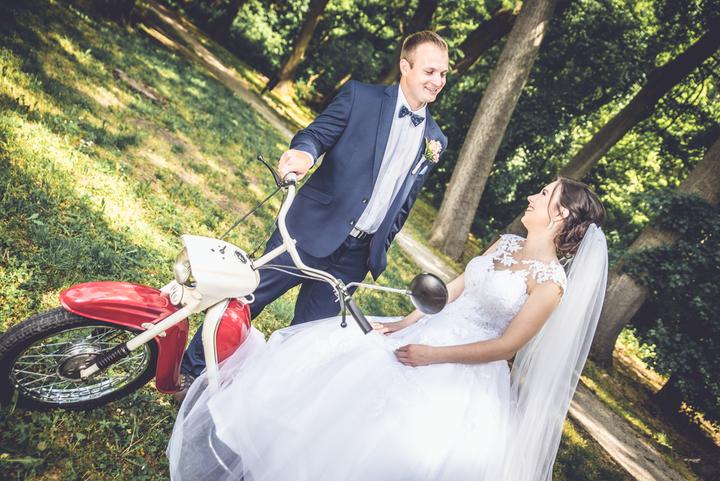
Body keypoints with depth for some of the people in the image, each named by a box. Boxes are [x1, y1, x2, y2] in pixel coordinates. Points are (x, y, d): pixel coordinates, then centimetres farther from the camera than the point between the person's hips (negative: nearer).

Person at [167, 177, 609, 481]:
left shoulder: (551, 283, -15)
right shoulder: (506, 243, 6)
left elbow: (507, 346, -16)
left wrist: (434, 355, -17)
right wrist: (405, 322, 4)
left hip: (465, 373, -7)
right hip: (429, 332, 7)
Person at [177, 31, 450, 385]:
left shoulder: (435, 141, 9)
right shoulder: (361, 97, -2)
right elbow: (316, 133, -10)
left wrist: (380, 245, 13)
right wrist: (304, 153, -33)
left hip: (355, 256, 4)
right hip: (311, 231, -3)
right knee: (247, 299, 5)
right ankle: (193, 371, 26)